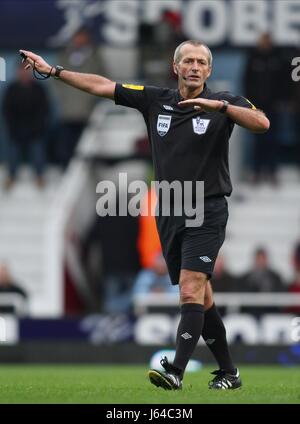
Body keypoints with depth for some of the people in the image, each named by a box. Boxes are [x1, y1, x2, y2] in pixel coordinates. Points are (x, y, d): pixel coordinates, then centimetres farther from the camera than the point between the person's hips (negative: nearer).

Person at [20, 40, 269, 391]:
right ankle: (229, 372, 19)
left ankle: (175, 371, -24)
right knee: (201, 300, 9)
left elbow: (262, 123, -21)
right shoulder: (156, 100, 7)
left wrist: (218, 105, -29)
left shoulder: (223, 103, -4)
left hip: (206, 213, -5)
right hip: (169, 214, 5)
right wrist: (53, 70, 9)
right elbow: (103, 86, 10)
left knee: (191, 292, -17)